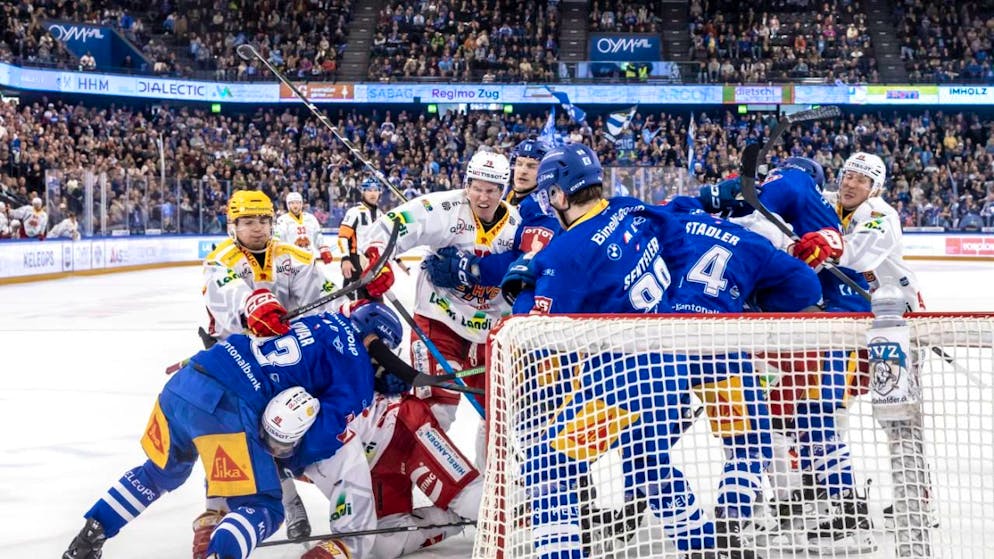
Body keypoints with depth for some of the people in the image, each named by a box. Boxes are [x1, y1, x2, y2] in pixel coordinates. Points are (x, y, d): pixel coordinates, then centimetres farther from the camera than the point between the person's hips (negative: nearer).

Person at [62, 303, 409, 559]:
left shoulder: (323, 321, 25)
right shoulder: (358, 369, 4)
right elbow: (321, 437, -4)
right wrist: (290, 456, 12)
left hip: (183, 383, 8)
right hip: (225, 405, -8)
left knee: (161, 472, 32)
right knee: (262, 508, 0)